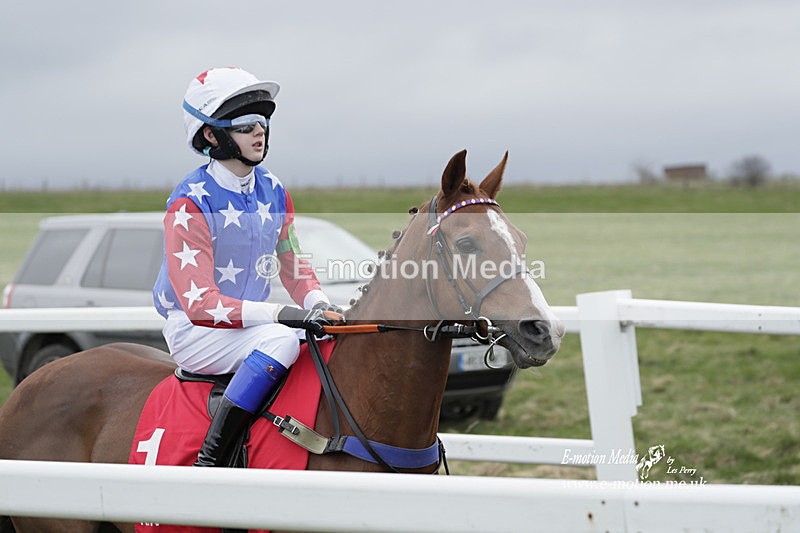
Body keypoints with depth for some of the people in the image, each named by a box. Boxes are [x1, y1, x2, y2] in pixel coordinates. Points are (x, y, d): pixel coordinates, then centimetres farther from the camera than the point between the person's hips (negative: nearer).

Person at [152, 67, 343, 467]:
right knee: (282, 339, -33)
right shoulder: (190, 204, -17)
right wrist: (280, 314, -34)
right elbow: (200, 303, -25)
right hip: (194, 331, -7)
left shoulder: (273, 191, 5)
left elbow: (294, 268, 15)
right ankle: (209, 459, -31)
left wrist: (318, 305, -8)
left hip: (249, 324, 7)